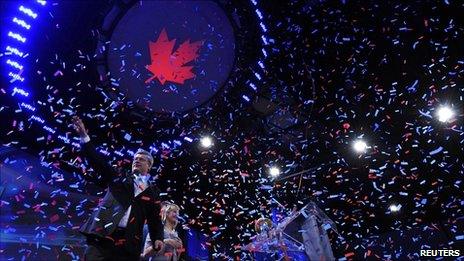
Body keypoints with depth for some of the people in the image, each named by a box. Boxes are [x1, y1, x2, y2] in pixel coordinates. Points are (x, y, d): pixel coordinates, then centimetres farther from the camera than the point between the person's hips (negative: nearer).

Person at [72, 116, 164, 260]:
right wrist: (84, 136, 2)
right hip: (102, 236, 0)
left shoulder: (152, 190, 17)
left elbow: (155, 218, 13)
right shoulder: (119, 178, 18)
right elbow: (98, 162, 11)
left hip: (129, 244, 0)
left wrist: (158, 238, -4)